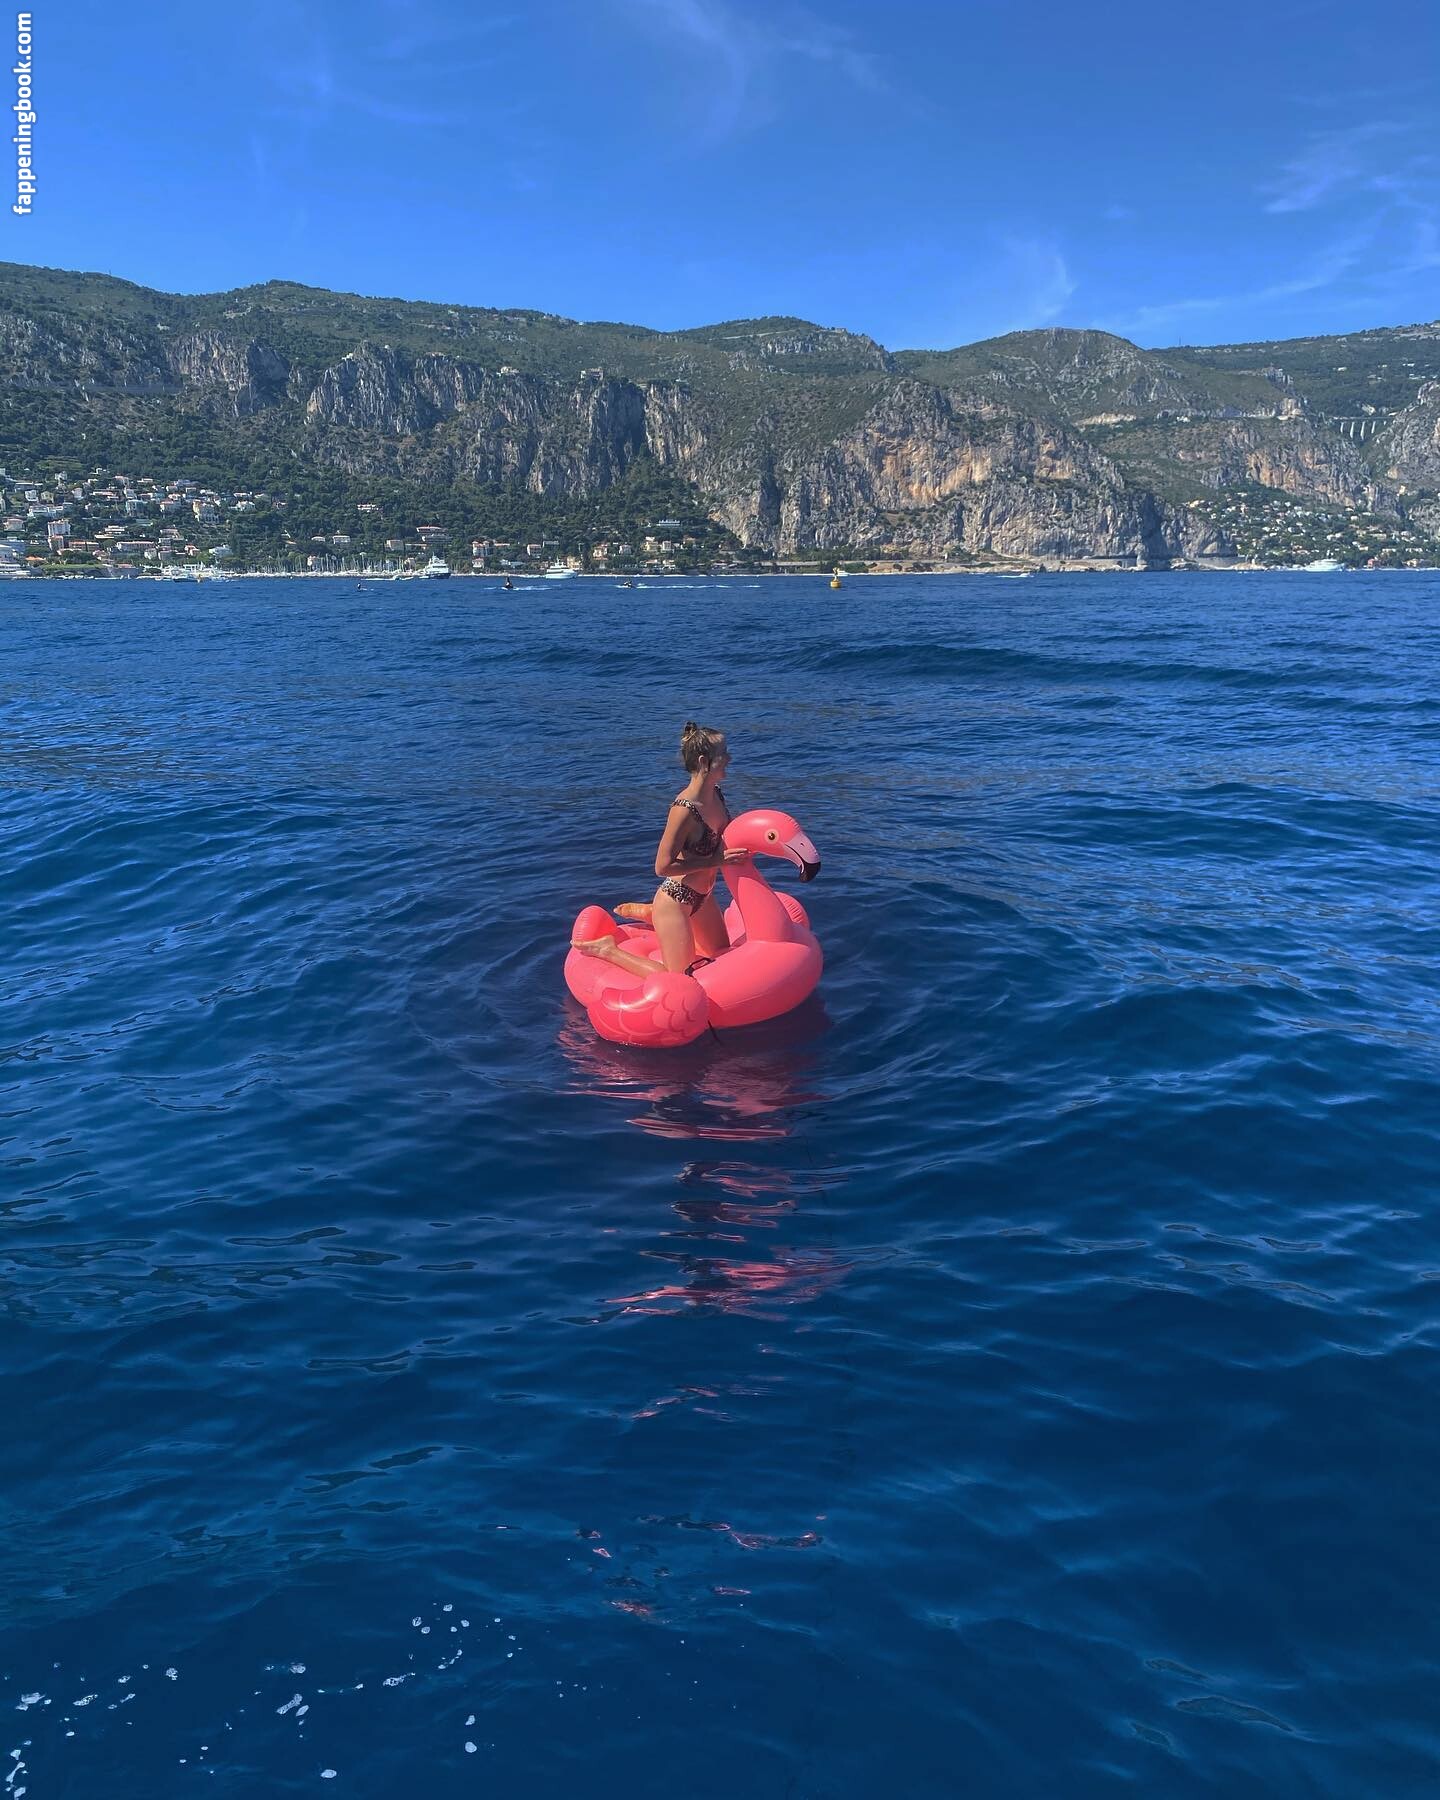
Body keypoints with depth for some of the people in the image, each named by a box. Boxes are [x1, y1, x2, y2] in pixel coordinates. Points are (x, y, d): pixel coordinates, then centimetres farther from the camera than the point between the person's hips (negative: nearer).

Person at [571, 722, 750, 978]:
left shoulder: (717, 794, -5)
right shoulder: (684, 809, -30)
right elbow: (663, 866, -27)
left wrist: (741, 848, -5)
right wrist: (716, 861, -25)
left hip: (702, 898, 9)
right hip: (675, 901, -9)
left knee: (721, 952, 29)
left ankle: (650, 914, 33)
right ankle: (609, 950, 10)